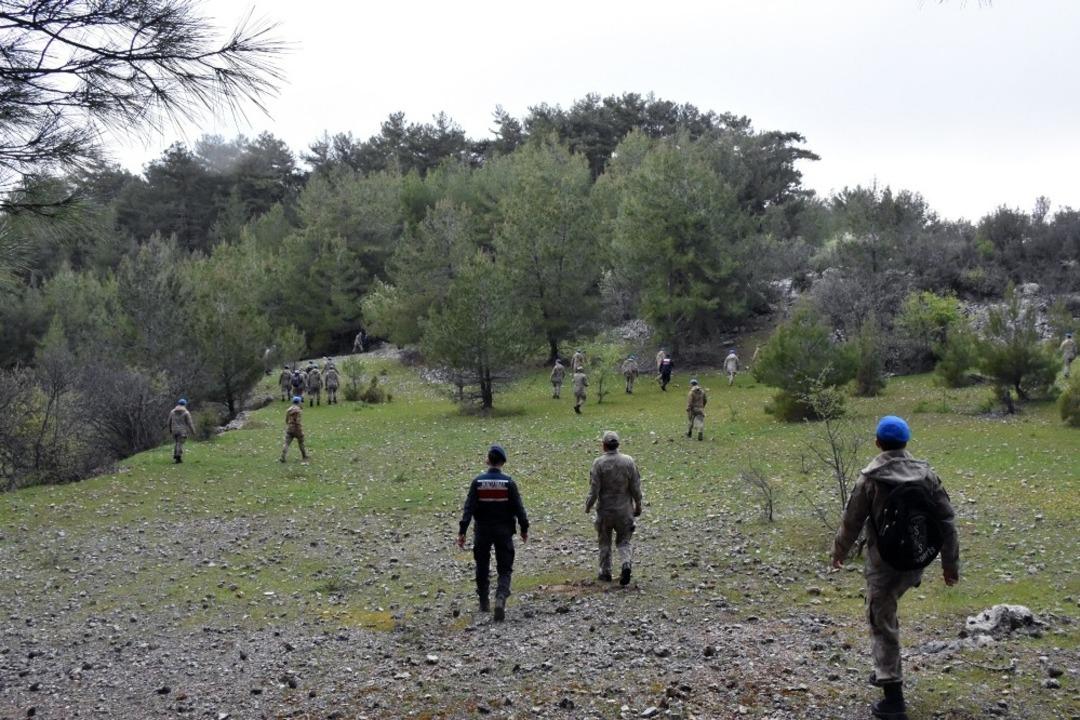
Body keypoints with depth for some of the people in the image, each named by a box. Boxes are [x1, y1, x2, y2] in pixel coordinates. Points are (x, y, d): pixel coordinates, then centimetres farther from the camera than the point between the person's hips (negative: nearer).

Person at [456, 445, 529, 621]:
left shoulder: (478, 482, -5)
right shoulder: (508, 482, -7)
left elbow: (468, 508, -9)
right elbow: (518, 507, -5)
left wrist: (462, 531, -8)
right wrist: (524, 529, 5)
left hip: (482, 531, 1)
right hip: (504, 531, -1)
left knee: (482, 567, 16)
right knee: (504, 569, 5)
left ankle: (483, 603, 24)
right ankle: (501, 597, -19)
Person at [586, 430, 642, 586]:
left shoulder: (598, 463, -13)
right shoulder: (628, 461, -6)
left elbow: (594, 490, -12)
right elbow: (636, 487, -2)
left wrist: (588, 506, 3)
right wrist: (638, 506, 11)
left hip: (605, 510, -1)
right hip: (624, 509, 1)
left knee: (604, 542, 15)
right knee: (624, 541, 11)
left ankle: (605, 572, 21)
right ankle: (627, 564, -13)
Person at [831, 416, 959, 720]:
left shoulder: (871, 478, -13)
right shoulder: (926, 473, -2)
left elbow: (852, 521, -5)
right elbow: (945, 520, 0)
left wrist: (839, 552, 12)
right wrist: (950, 562, 9)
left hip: (884, 561, -5)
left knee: (882, 624, 2)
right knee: (885, 611, 28)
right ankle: (885, 672, 35)